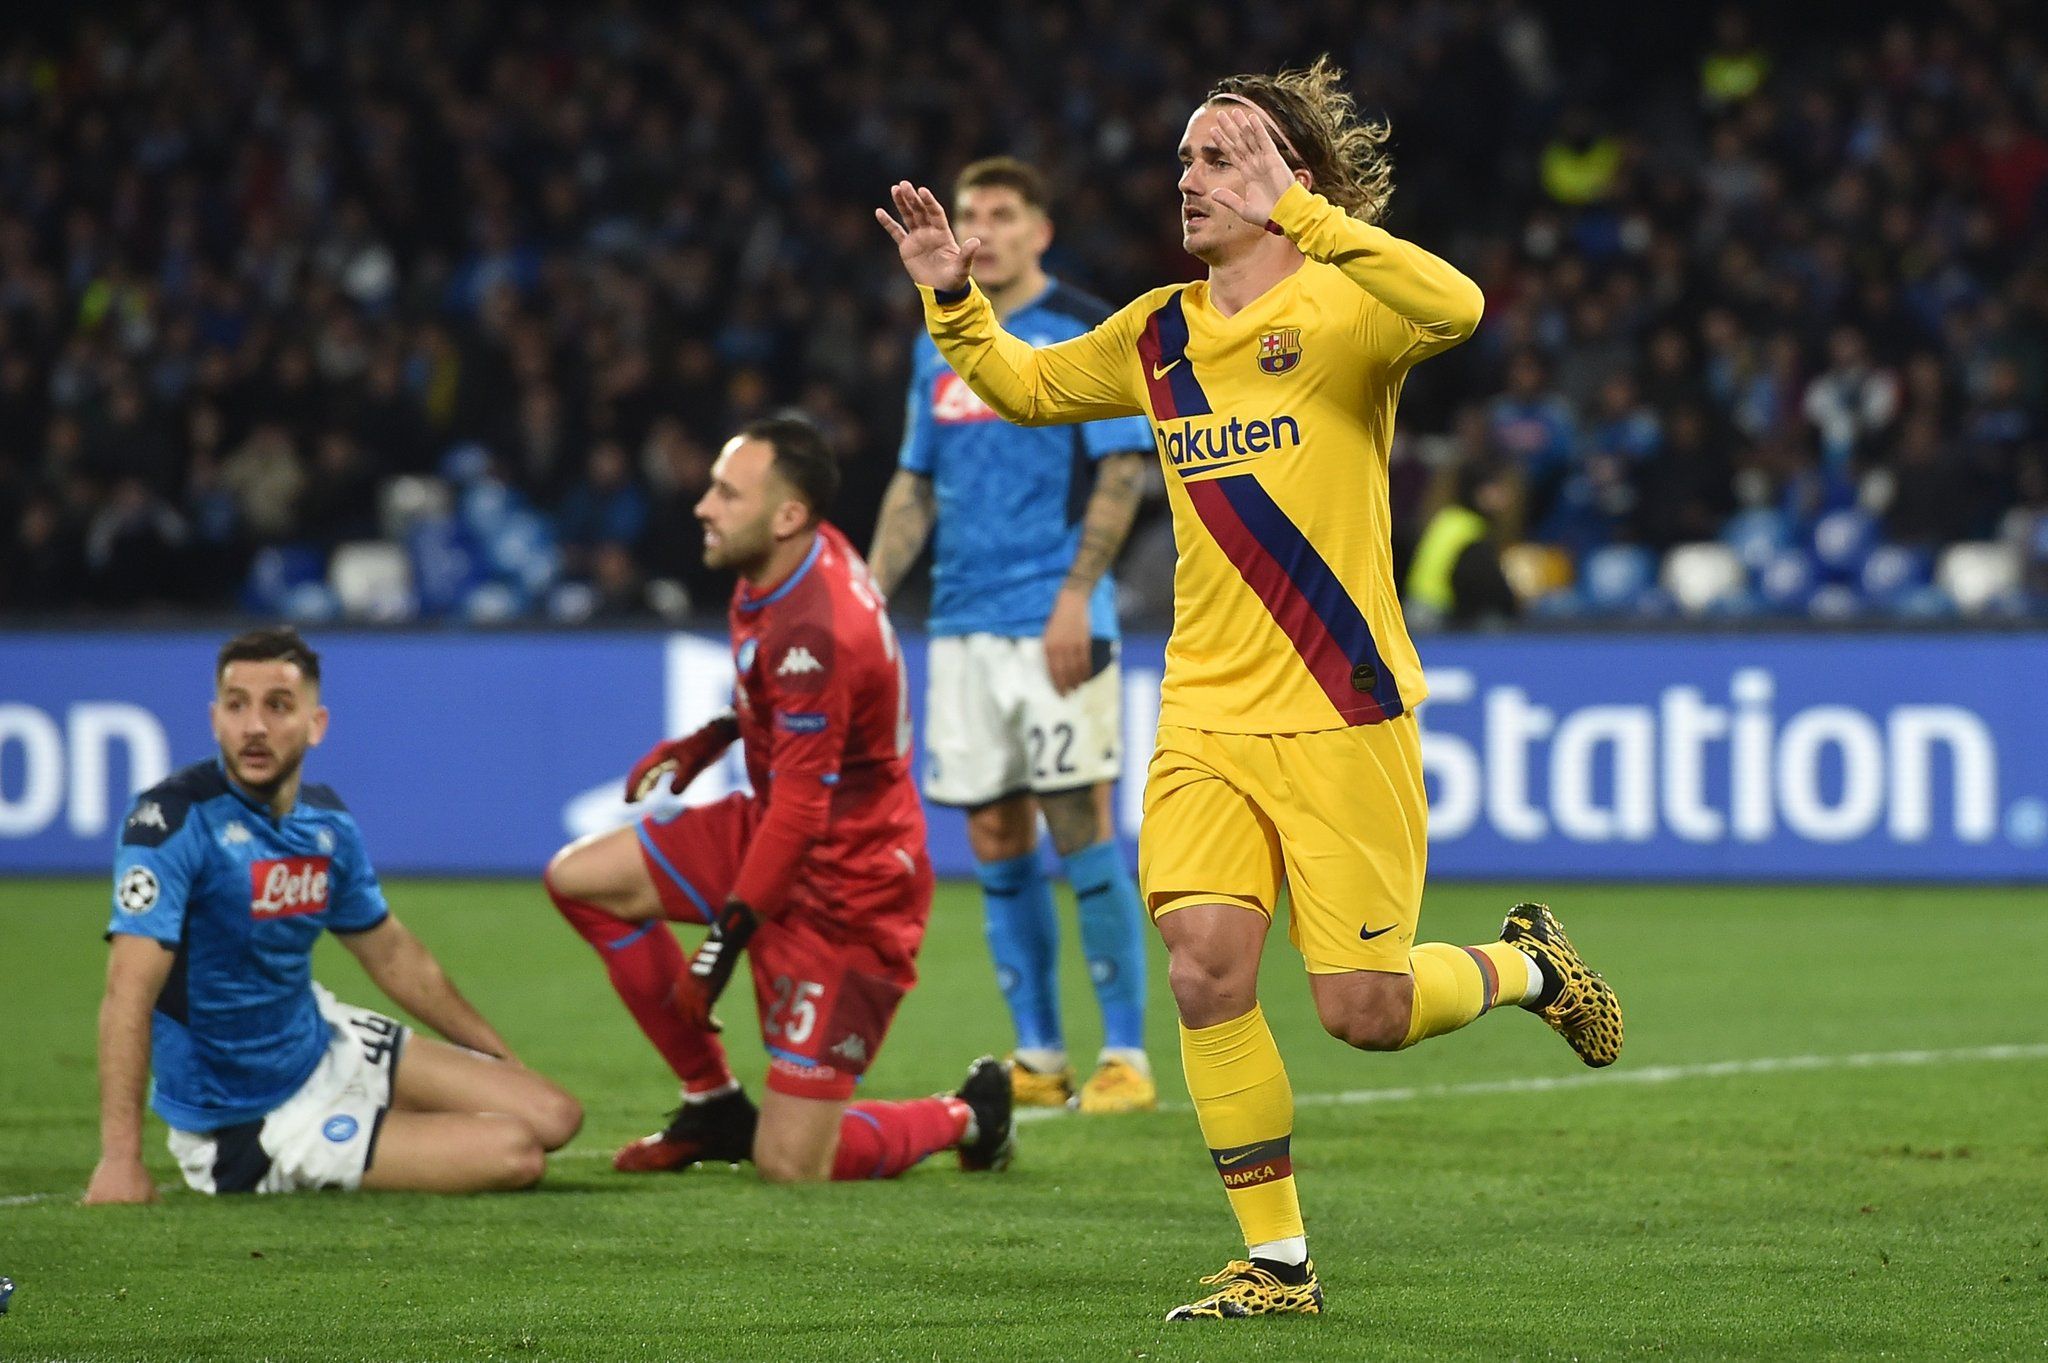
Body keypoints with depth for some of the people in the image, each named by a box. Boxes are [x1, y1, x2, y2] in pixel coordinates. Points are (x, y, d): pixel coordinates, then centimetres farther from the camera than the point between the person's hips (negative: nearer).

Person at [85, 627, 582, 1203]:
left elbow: (393, 955, 17)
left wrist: (504, 1062, 23)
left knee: (551, 1116, 4)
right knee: (515, 1152, -12)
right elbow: (130, 987, -31)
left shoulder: (329, 824, 0)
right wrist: (121, 1159, -39)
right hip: (249, 1123, -8)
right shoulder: (175, 819, -24)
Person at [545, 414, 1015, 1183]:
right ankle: (714, 1105, 14)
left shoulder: (813, 632, -29)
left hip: (843, 890, -10)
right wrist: (704, 743, 9)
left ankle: (966, 1118, 18)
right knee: (580, 878, 7)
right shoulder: (786, 566, -1)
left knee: (790, 1166, -10)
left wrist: (724, 939, -23)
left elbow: (799, 810, -27)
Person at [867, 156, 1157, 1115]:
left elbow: (1123, 472, -8)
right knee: (997, 840, 5)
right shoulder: (940, 347, 16)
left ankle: (1126, 1054, -3)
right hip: (963, 626, 6)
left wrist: (1076, 594, -16)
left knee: (1081, 830, -8)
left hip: (1054, 619, -6)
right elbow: (916, 485, 20)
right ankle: (1037, 1054, 11)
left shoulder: (1084, 333, -3)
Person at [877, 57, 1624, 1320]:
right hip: (1205, 718, 5)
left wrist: (1296, 215, -36)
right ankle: (1277, 1262, 2)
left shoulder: (1342, 306, -9)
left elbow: (1455, 308, -32)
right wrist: (955, 298, 8)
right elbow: (1027, 386, 26)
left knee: (1364, 1008, -3)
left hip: (1341, 717, -5)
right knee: (1206, 967, -11)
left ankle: (1526, 963, 30)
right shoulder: (1160, 333, 9)